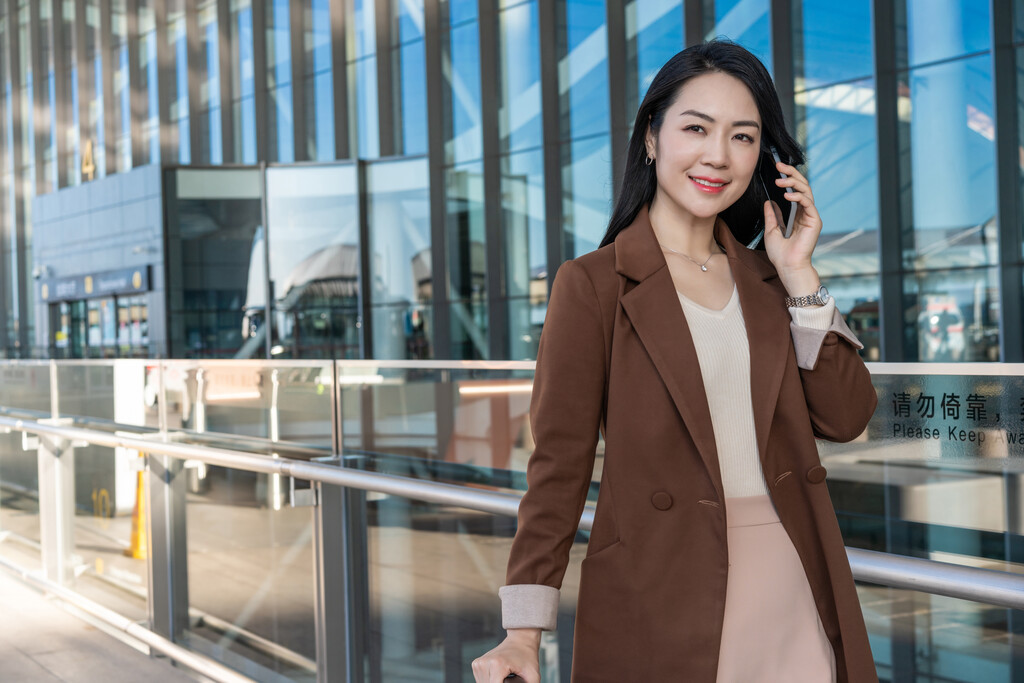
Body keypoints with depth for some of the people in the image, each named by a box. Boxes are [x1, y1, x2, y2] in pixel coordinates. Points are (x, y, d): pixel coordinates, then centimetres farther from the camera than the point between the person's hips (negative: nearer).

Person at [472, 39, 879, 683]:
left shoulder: (765, 279, 12)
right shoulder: (593, 283, -4)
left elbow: (846, 418, 5)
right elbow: (560, 460, -8)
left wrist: (799, 276, -2)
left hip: (793, 589, 5)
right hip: (662, 605, -4)